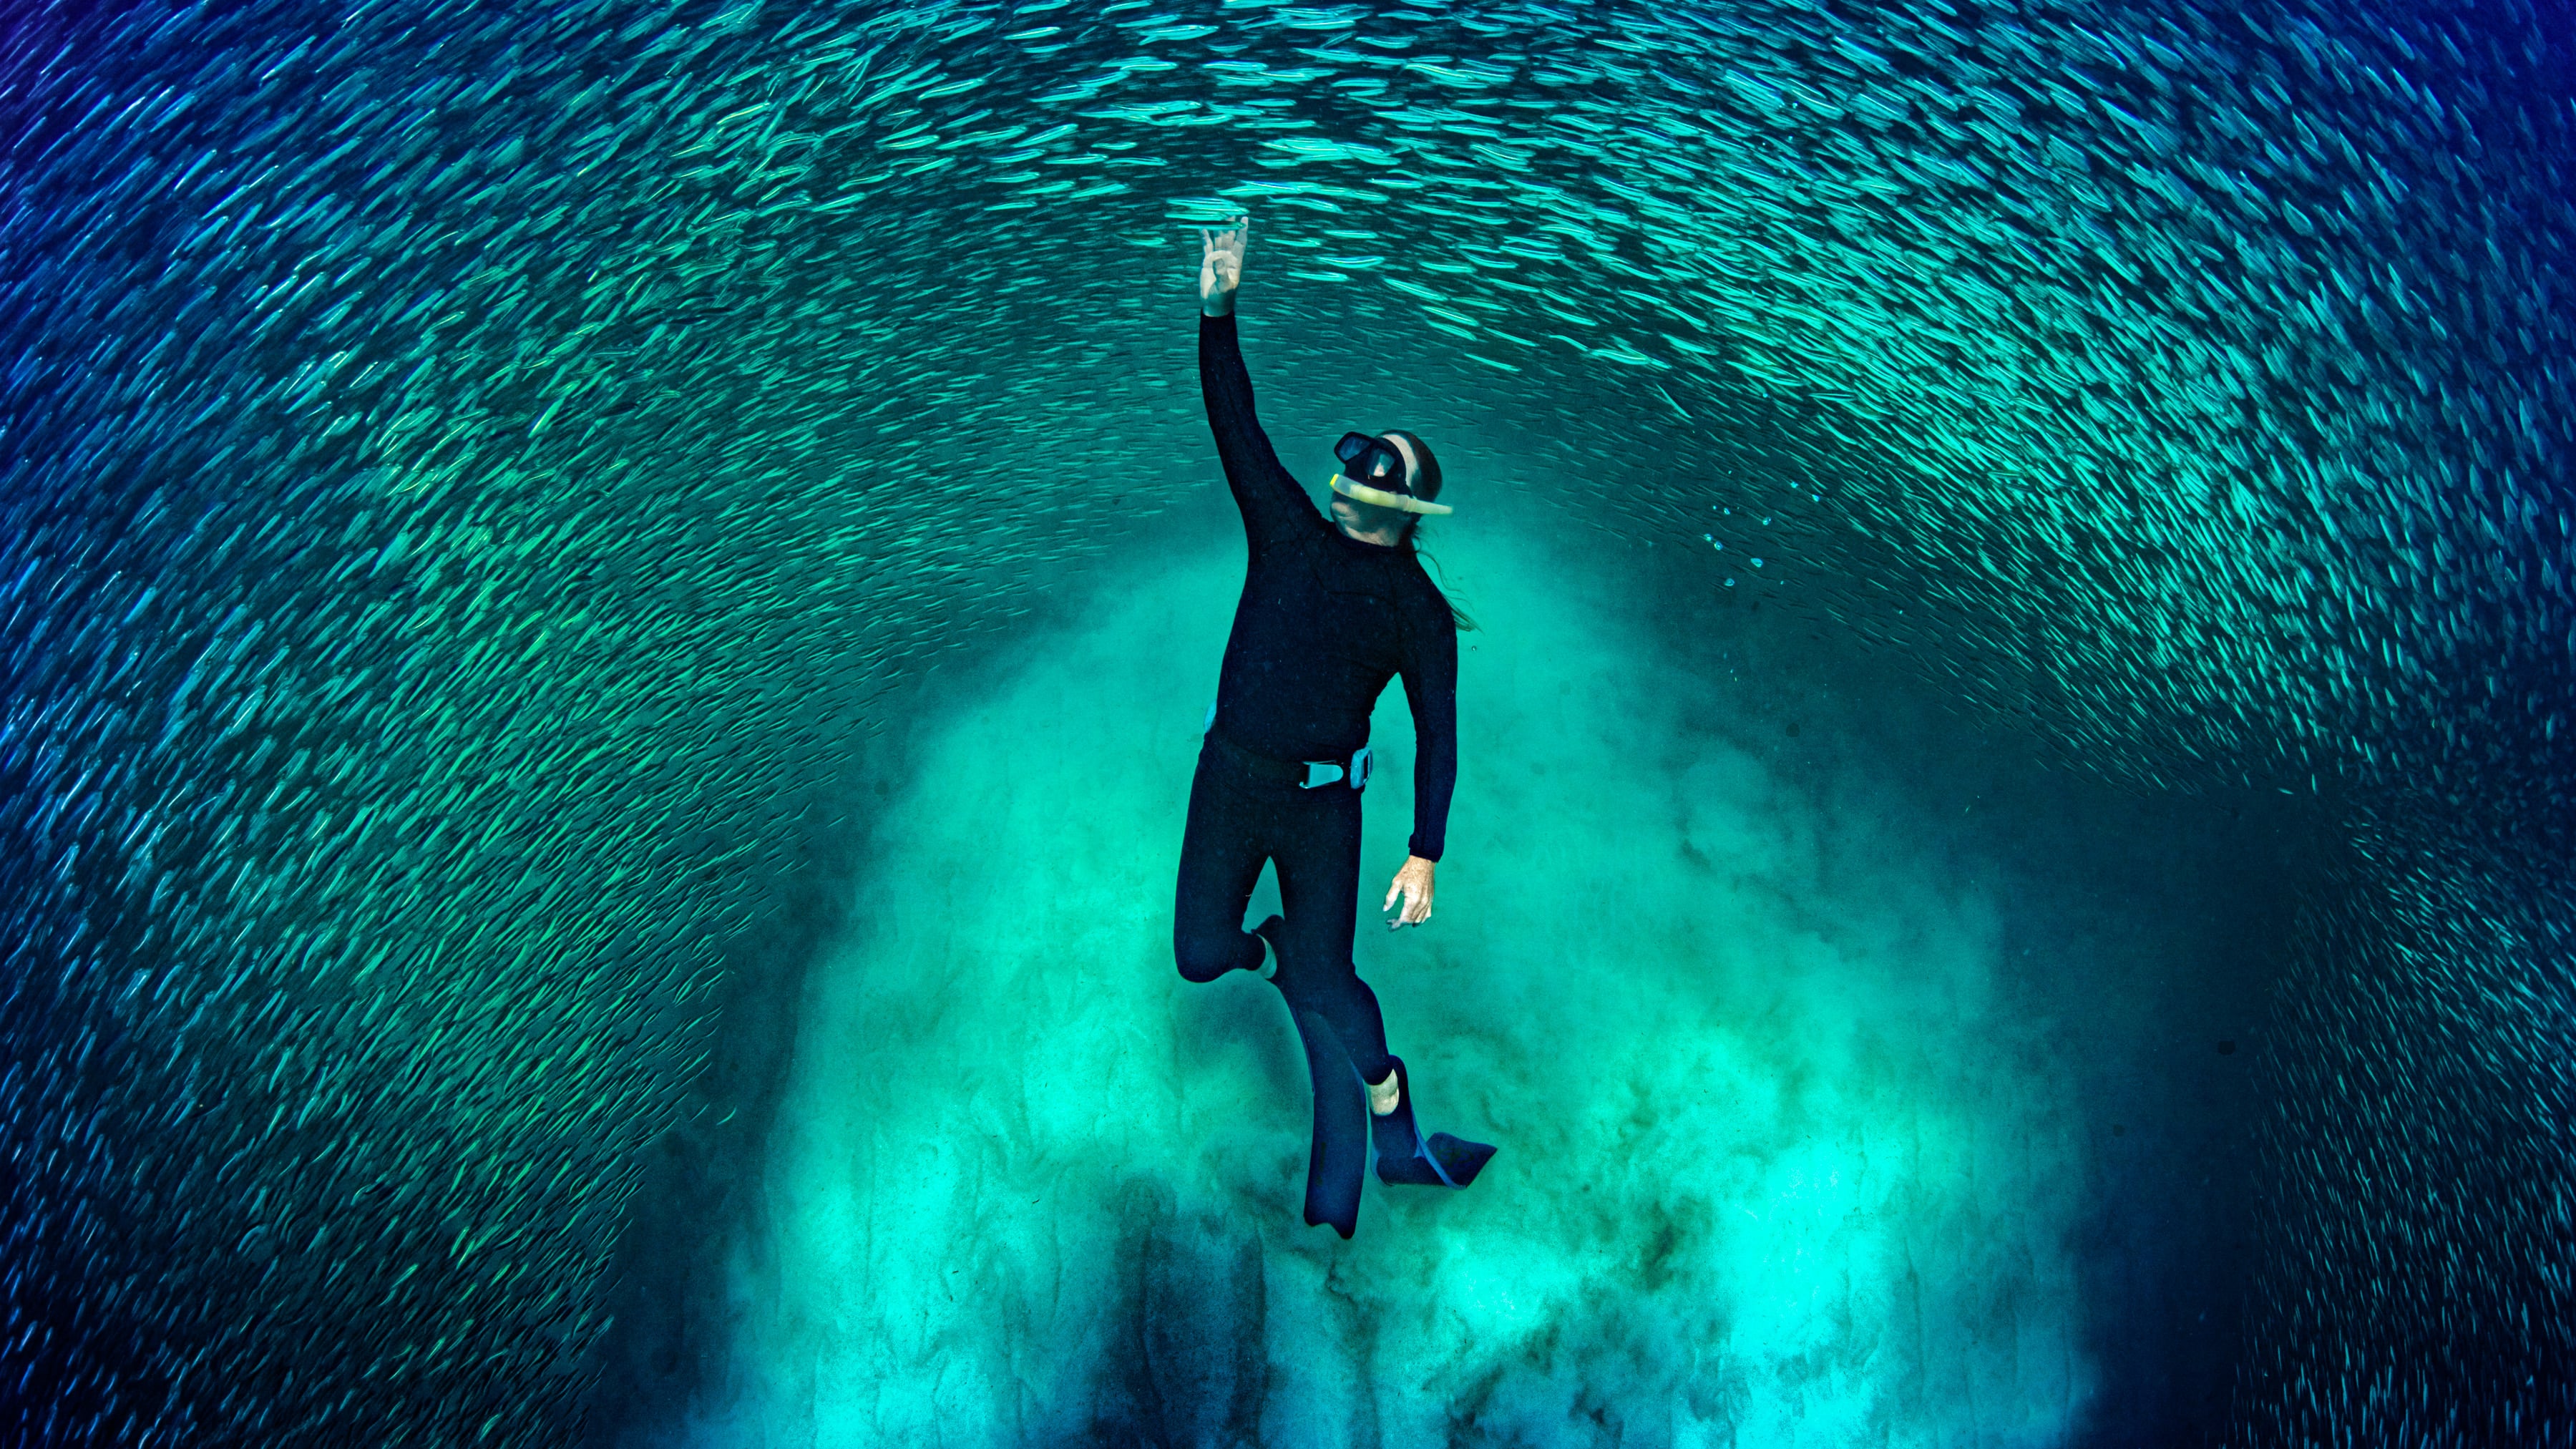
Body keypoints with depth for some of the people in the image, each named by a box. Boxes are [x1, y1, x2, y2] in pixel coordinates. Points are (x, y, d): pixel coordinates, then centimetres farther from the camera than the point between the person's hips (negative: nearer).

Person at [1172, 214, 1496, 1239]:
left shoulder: (1419, 610, 0)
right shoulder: (1290, 534, 5)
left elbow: (1436, 735, -2)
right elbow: (1235, 426, -1)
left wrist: (1424, 857, -10)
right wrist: (1218, 310, -12)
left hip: (1322, 805, -3)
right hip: (1229, 780, 3)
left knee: (1322, 989, -6)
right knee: (1201, 955, -1)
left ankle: (1363, 1160, 14)